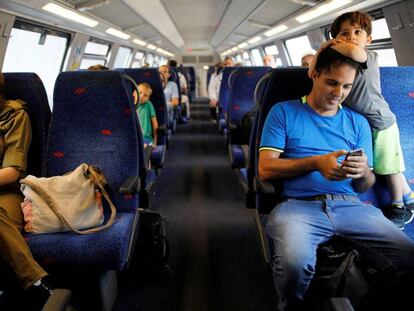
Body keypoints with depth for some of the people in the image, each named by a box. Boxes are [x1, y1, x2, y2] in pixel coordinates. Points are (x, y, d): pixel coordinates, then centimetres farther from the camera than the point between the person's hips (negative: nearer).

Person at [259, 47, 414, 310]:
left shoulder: (358, 123, 20)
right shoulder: (284, 112, 10)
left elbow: (364, 187, 17)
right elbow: (266, 169, 1)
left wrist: (364, 172, -8)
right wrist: (315, 163, -11)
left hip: (351, 205, 4)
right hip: (299, 205, -3)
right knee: (294, 264, -34)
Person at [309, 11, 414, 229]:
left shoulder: (370, 56, -21)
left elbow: (354, 52, -43)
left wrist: (335, 47, -28)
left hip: (379, 123, -6)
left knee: (389, 167, 9)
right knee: (389, 168, 19)